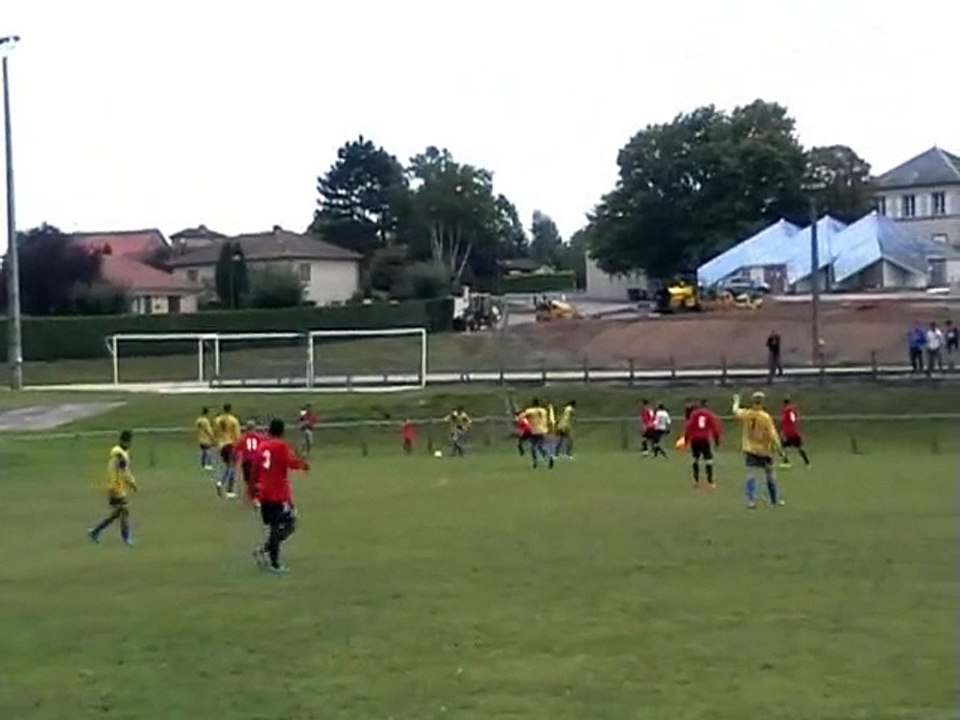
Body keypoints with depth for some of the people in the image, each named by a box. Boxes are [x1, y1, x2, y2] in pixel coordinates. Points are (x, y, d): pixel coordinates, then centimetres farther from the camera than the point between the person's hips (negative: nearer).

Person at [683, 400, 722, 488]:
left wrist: (686, 439, 3)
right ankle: (710, 482, -10)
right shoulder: (709, 414, 5)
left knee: (696, 459, 16)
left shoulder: (694, 414, 5)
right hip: (706, 439, -1)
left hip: (695, 439, 1)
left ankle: (696, 481, 17)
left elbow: (689, 426, -2)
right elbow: (715, 427, 1)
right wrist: (717, 439, 8)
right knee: (709, 460, 0)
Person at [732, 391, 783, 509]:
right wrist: (778, 447, -7)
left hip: (750, 450, 1)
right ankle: (775, 500, 26)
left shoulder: (746, 414, -6)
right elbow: (772, 434, -16)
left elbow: (736, 411, 17)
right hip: (764, 451, -1)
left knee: (751, 475, -2)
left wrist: (736, 401, 36)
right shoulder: (766, 417, -15)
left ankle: (751, 500, -15)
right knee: (769, 475, 15)